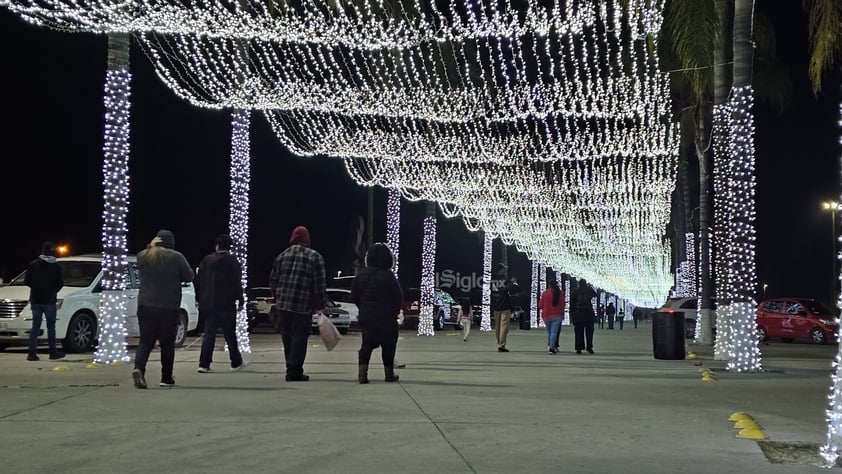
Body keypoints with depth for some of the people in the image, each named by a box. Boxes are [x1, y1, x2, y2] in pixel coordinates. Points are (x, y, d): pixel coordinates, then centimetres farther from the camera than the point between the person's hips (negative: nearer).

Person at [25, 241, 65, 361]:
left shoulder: (33, 264, 0)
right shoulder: (56, 267, -7)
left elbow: (26, 281, 0)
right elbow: (60, 283, -6)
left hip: (35, 300, 2)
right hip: (49, 300, -2)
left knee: (35, 326, 6)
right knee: (51, 326, 6)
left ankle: (32, 353, -1)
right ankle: (53, 353, 8)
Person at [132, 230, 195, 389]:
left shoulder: (142, 256, 3)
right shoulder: (176, 257, -7)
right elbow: (189, 276, -2)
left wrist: (150, 247, 12)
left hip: (145, 305, 3)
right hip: (169, 306, -2)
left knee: (145, 341, 7)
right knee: (167, 343, 7)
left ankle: (138, 367, -18)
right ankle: (166, 378, 11)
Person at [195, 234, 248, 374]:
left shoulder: (206, 260, 6)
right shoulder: (232, 262, -6)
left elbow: (199, 281, 9)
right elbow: (237, 284, -8)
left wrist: (198, 299, 16)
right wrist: (240, 301, -2)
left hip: (208, 303, 4)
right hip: (226, 304, -4)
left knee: (209, 333, 6)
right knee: (230, 334, 5)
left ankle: (204, 364, -1)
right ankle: (236, 363, 14)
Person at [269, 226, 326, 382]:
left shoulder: (282, 256, 10)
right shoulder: (315, 257, -2)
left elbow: (273, 281, 13)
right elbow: (319, 284, -7)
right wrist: (320, 306, -2)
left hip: (283, 305, 4)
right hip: (303, 306, -4)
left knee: (288, 338, 12)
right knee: (299, 338, -1)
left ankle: (293, 369, 18)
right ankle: (294, 372, -5)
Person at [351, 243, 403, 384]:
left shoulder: (361, 274, 2)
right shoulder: (388, 276, -12)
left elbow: (354, 296, 7)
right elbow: (398, 297, -6)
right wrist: (394, 313, 10)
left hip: (366, 317, 4)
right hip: (386, 318, -4)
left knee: (366, 345, 8)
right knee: (388, 345, 8)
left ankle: (362, 374, -2)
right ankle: (389, 374, 14)